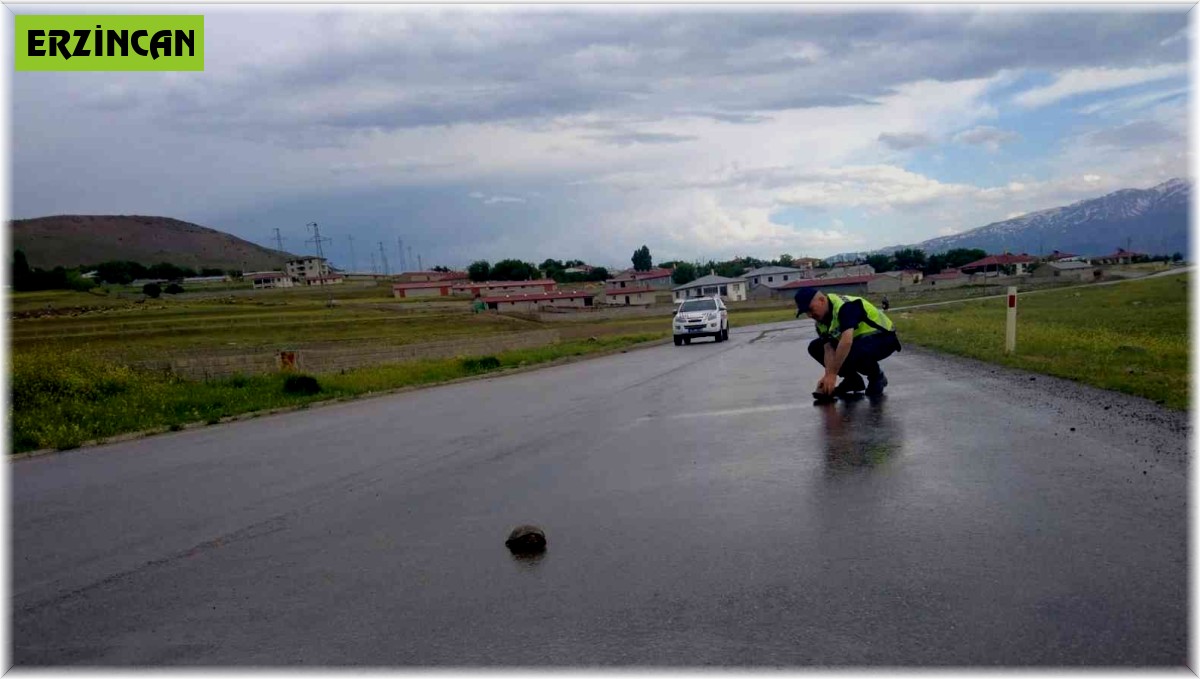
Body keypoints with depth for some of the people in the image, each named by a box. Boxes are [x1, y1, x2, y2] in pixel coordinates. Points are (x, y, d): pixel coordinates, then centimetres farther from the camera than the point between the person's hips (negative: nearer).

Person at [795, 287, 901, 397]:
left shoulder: (844, 306, -30)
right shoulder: (820, 322, -3)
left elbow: (847, 342, -40)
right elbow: (829, 350, -10)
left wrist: (832, 374, -38)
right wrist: (827, 376, -27)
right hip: (859, 339, 9)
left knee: (849, 353, -38)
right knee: (815, 347, -1)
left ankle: (877, 377, -8)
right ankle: (853, 380, 5)